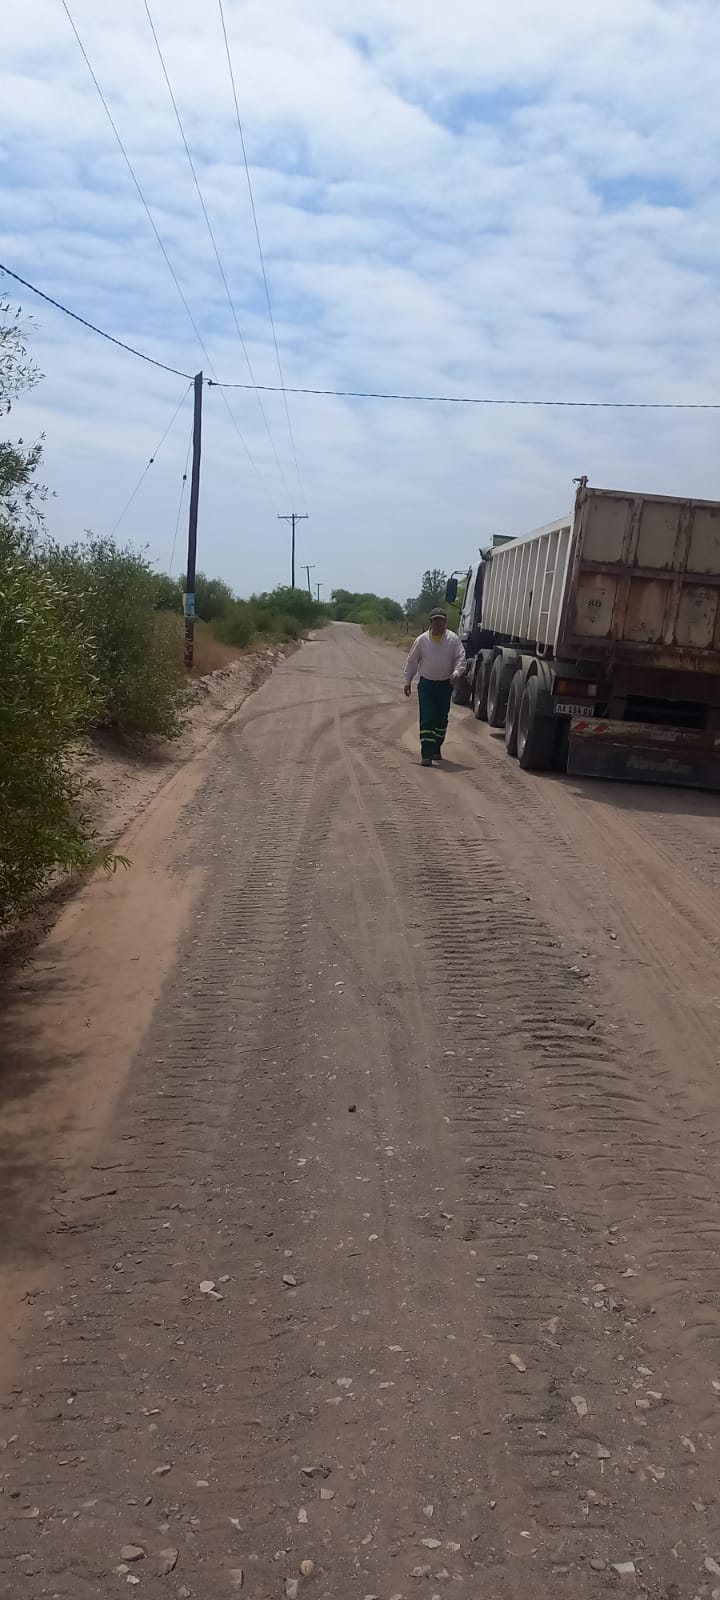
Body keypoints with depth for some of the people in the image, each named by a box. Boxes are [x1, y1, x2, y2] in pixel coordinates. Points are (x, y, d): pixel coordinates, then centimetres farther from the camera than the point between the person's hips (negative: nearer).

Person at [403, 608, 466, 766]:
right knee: (427, 719, -11)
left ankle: (436, 749, 28)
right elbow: (412, 661, 6)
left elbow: (461, 657, -4)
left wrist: (457, 671, -23)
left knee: (442, 719, 12)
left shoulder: (453, 639, 0)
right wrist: (408, 680, 4)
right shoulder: (422, 640, 1)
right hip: (426, 684, -2)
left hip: (445, 685, 2)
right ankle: (427, 754, -14)